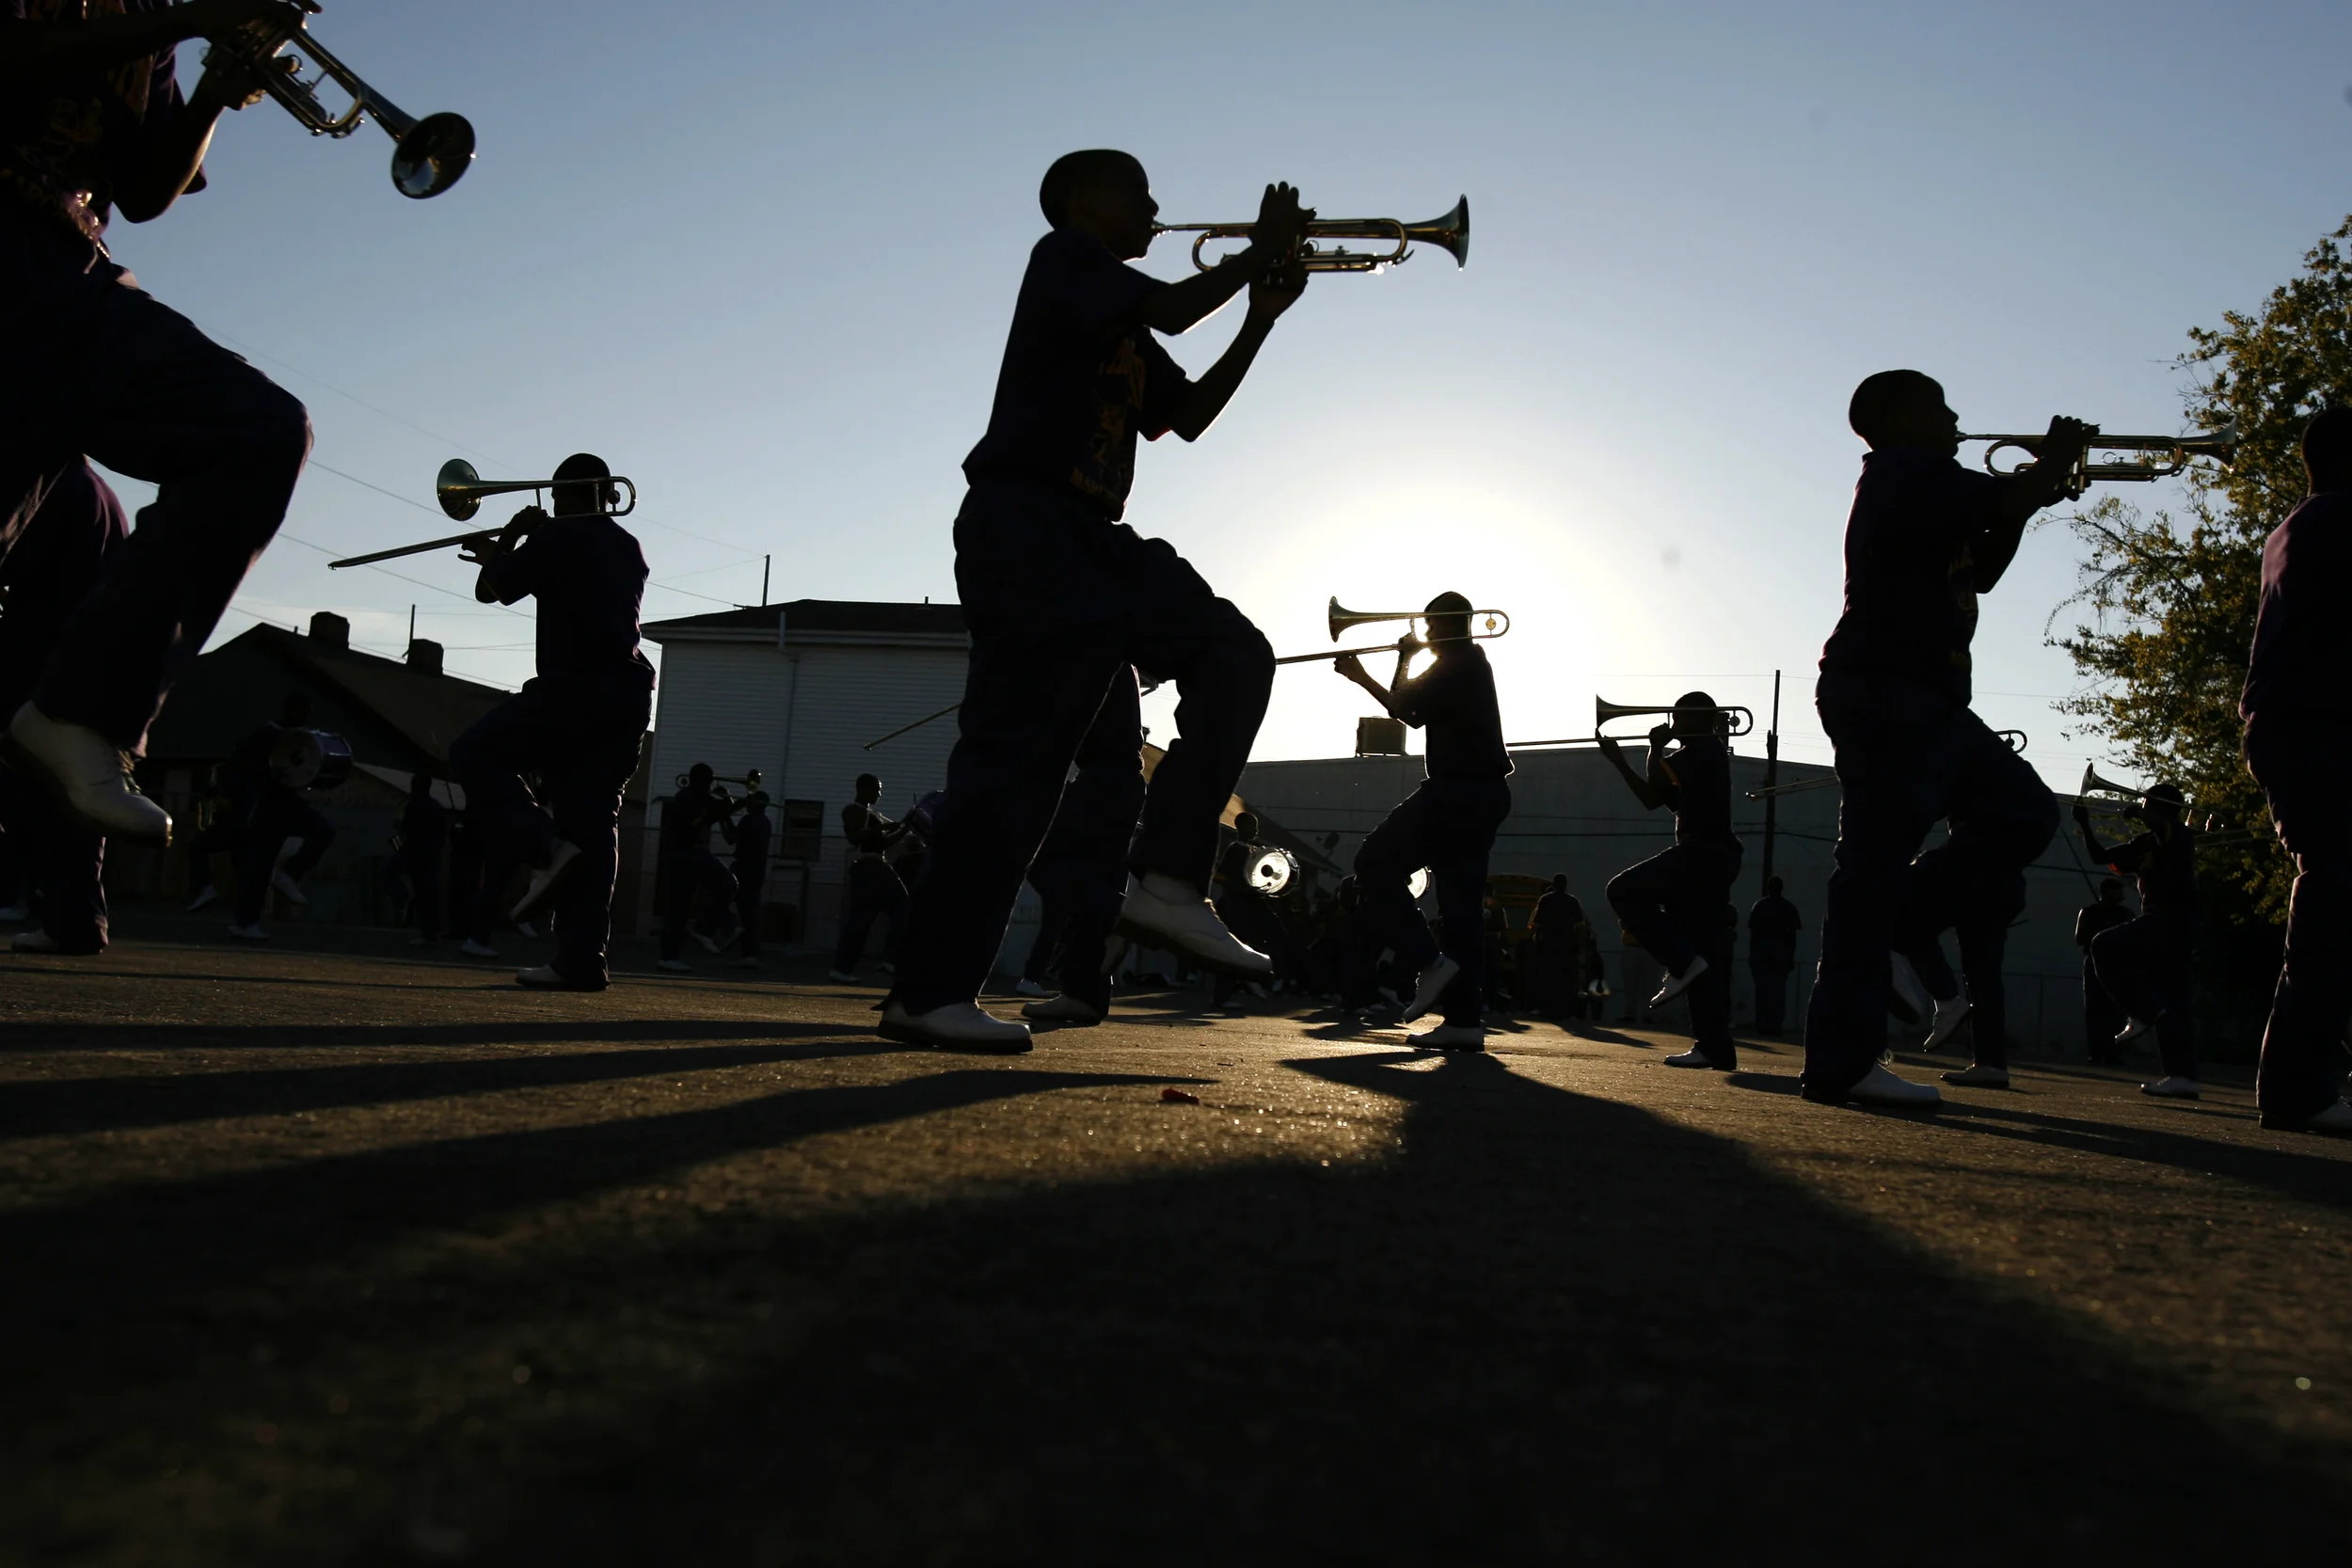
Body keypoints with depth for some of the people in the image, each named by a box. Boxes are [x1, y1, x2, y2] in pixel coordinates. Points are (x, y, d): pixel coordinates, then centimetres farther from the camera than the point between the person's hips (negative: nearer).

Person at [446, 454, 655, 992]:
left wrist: (510, 537, 19)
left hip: (573, 687, -7)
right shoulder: (628, 548, 20)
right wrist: (507, 556, 35)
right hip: (628, 695, 7)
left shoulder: (556, 537, -3)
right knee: (592, 820, 4)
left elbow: (490, 590, 3)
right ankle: (582, 959, -1)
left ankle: (544, 848, -13)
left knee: (475, 755, 7)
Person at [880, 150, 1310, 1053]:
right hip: (1023, 524, -9)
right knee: (1015, 749, -14)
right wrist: (1262, 248, 3)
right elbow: (1175, 309, -11)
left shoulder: (1125, 333, 28)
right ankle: (929, 992, -12)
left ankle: (1168, 884, -7)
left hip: (1091, 537, 9)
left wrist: (1261, 318, 18)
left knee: (1234, 658, 0)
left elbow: (1190, 415, 24)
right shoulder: (1063, 257, 3)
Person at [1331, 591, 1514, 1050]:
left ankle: (1430, 961, -11)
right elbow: (1415, 713, 29)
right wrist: (1360, 677, 30)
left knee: (1376, 862, -4)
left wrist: (1406, 656, 2)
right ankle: (1464, 1019, 2)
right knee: (1462, 900, 5)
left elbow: (1402, 707, -12)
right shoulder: (1472, 665, 23)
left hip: (1458, 790, -10)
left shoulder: (1456, 663, -8)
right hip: (1483, 793, 10)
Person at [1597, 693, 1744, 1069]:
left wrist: (1657, 747, 1)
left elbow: (1652, 793, -14)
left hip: (1701, 853, -10)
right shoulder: (1710, 753, 24)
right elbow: (1658, 797, 25)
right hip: (1714, 855, 10)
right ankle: (1715, 1047, 2)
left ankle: (1680, 963, -11)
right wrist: (1619, 761, 23)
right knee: (1703, 952, 5)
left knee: (1624, 891, -5)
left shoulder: (1700, 749, -6)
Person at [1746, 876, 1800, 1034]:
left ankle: (1763, 1025, -4)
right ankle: (1776, 1025, -4)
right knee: (1779, 989, 1)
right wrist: (1791, 956, 8)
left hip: (1761, 950, 0)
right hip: (1781, 951, 0)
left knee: (1763, 989, 1)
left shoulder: (1759, 905, 5)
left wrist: (1752, 954, 7)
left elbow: (1753, 932, 2)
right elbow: (1792, 934, 4)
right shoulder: (1789, 908, 6)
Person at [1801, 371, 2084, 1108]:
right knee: (1875, 860, -12)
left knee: (2023, 812, 13)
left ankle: (1904, 927, 11)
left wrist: (2029, 496, 15)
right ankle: (1842, 1061, -11)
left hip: (1926, 700, 11)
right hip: (1885, 691, -11)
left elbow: (1981, 571, 27)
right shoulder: (1904, 473, -7)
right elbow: (2012, 500, -15)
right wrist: (2056, 460, 6)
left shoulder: (1918, 487, 24)